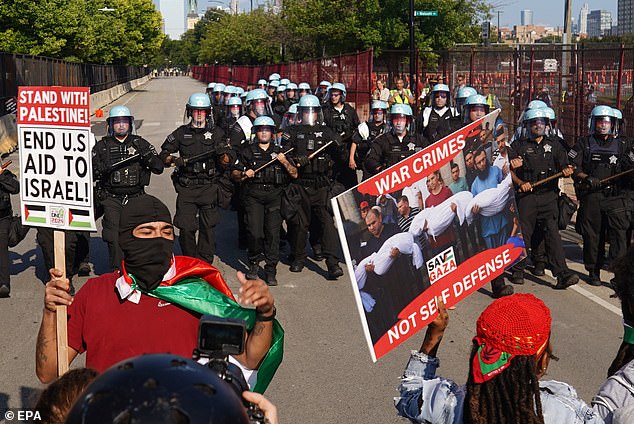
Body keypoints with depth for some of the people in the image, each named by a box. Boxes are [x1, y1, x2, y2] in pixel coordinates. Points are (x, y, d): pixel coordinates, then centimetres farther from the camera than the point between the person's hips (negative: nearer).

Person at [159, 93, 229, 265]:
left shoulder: (216, 133, 8)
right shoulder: (181, 133, 10)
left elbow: (227, 162, 2)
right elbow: (163, 155, 12)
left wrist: (223, 154, -20)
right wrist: (174, 160, -9)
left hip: (209, 188, 0)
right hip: (186, 188, 0)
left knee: (208, 228, 0)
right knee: (185, 228, -3)